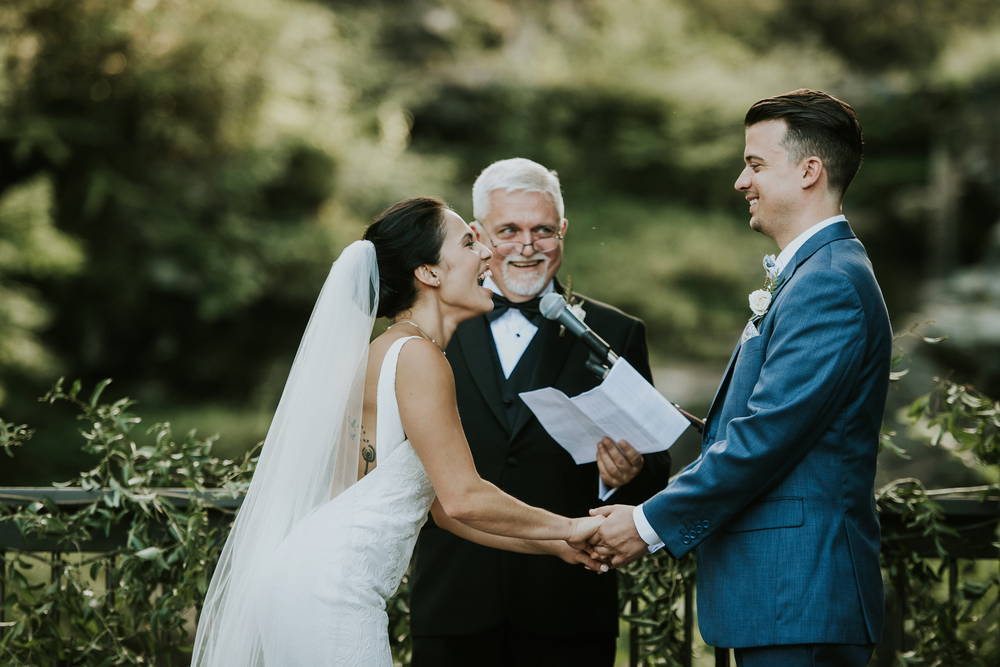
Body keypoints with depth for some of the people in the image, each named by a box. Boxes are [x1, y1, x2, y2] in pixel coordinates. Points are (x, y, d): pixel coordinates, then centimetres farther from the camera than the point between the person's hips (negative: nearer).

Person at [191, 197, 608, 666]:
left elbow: (444, 507, 18)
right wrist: (568, 528, -5)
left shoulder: (392, 351, 17)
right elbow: (462, 498, -17)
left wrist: (554, 544, 16)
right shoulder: (416, 355, -13)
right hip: (330, 589, -10)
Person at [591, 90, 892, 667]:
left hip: (798, 598, -10)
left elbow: (766, 435, -20)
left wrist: (652, 522, -13)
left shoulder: (830, 282, -15)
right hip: (784, 593, 10)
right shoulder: (813, 273, 18)